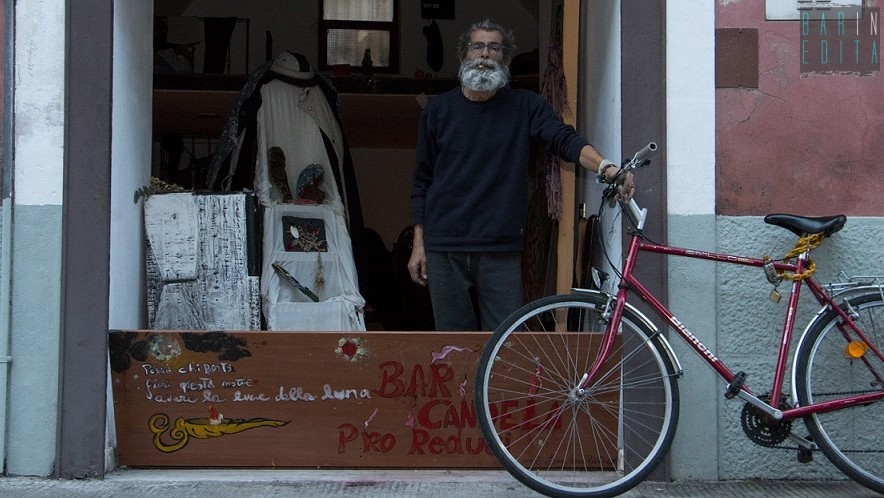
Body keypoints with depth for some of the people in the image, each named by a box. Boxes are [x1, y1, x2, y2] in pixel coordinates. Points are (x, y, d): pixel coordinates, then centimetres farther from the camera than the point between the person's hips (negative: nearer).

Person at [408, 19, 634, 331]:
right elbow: (422, 181, 13)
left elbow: (565, 139, -9)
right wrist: (418, 243, 8)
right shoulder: (438, 110, 9)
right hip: (444, 250, 1)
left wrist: (605, 167, -29)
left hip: (501, 250, -1)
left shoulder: (525, 106, 6)